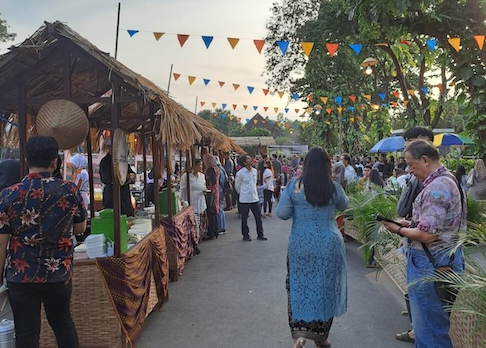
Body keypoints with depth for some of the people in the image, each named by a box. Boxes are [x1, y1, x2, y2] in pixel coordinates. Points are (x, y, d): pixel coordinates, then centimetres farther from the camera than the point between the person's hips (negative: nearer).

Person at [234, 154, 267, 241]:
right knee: (244, 219, 6)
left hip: (255, 198, 5)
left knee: (258, 217, 8)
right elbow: (237, 186, 0)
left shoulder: (255, 171, 4)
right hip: (244, 200, -5)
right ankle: (246, 235, 20)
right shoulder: (240, 173, -12)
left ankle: (260, 234, 20)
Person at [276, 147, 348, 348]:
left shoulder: (294, 186, -8)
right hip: (329, 243, 1)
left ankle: (299, 331, -2)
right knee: (325, 287, 14)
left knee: (300, 286, 12)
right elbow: (343, 206, 14)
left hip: (301, 243, -1)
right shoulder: (334, 187, -5)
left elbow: (282, 214, -6)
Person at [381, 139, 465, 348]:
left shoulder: (436, 188, -22)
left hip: (430, 263, -11)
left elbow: (426, 235, -25)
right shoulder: (447, 180, 11)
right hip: (443, 259, 11)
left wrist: (399, 230, -10)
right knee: (438, 322, 22)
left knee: (429, 325, 3)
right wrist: (411, 224, 10)